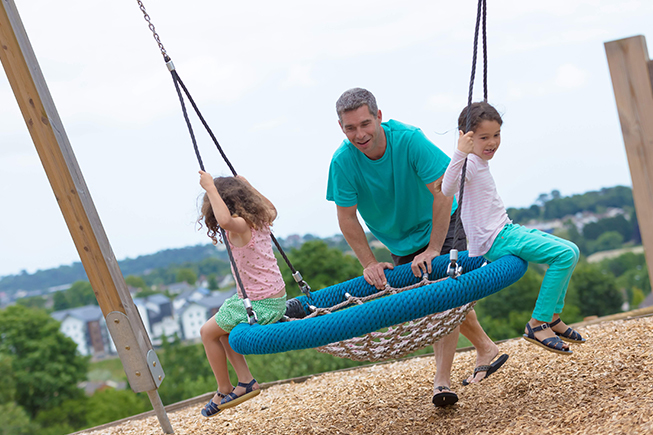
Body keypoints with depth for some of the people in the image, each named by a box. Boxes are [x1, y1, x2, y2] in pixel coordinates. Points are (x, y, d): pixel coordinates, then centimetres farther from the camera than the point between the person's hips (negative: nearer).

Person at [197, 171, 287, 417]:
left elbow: (225, 220, -46)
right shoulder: (261, 220, 5)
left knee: (208, 332, 8)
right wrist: (247, 187, 30)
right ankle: (246, 381, 20)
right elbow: (271, 209, 31)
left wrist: (211, 188, -33)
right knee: (221, 328, 24)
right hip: (275, 299, 9)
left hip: (261, 304, -9)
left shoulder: (240, 226, -20)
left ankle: (224, 391, 18)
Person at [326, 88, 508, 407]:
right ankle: (485, 347, 20)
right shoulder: (343, 162, -24)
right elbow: (347, 218, -15)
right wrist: (369, 264, -19)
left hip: (441, 225, -3)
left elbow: (443, 193, -29)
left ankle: (442, 379, -8)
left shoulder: (409, 139, -32)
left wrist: (433, 250, -29)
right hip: (401, 242, 3)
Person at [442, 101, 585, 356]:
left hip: (505, 230, 10)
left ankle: (552, 316, 17)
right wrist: (460, 153, -48)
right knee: (564, 253, -19)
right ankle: (537, 324, -14)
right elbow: (447, 190, -38)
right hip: (495, 241, -10)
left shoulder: (481, 162, 15)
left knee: (571, 251, 11)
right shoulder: (469, 163, -15)